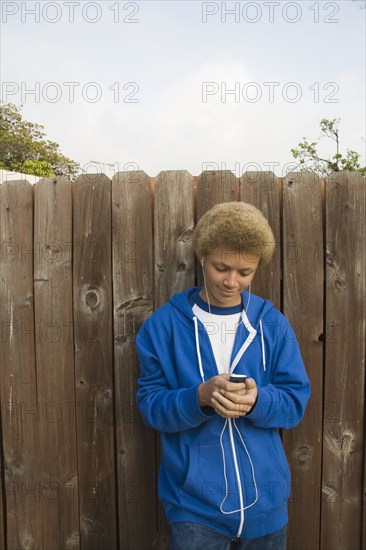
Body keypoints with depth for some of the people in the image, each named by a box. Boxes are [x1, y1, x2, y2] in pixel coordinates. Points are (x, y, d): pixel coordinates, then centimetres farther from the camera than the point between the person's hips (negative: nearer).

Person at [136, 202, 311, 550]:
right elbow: (150, 406, -8)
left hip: (264, 501, 3)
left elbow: (295, 403, -2)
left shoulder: (274, 325, -3)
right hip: (194, 502, -2)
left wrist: (257, 400, -23)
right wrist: (201, 396, -27)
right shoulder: (163, 325, -8)